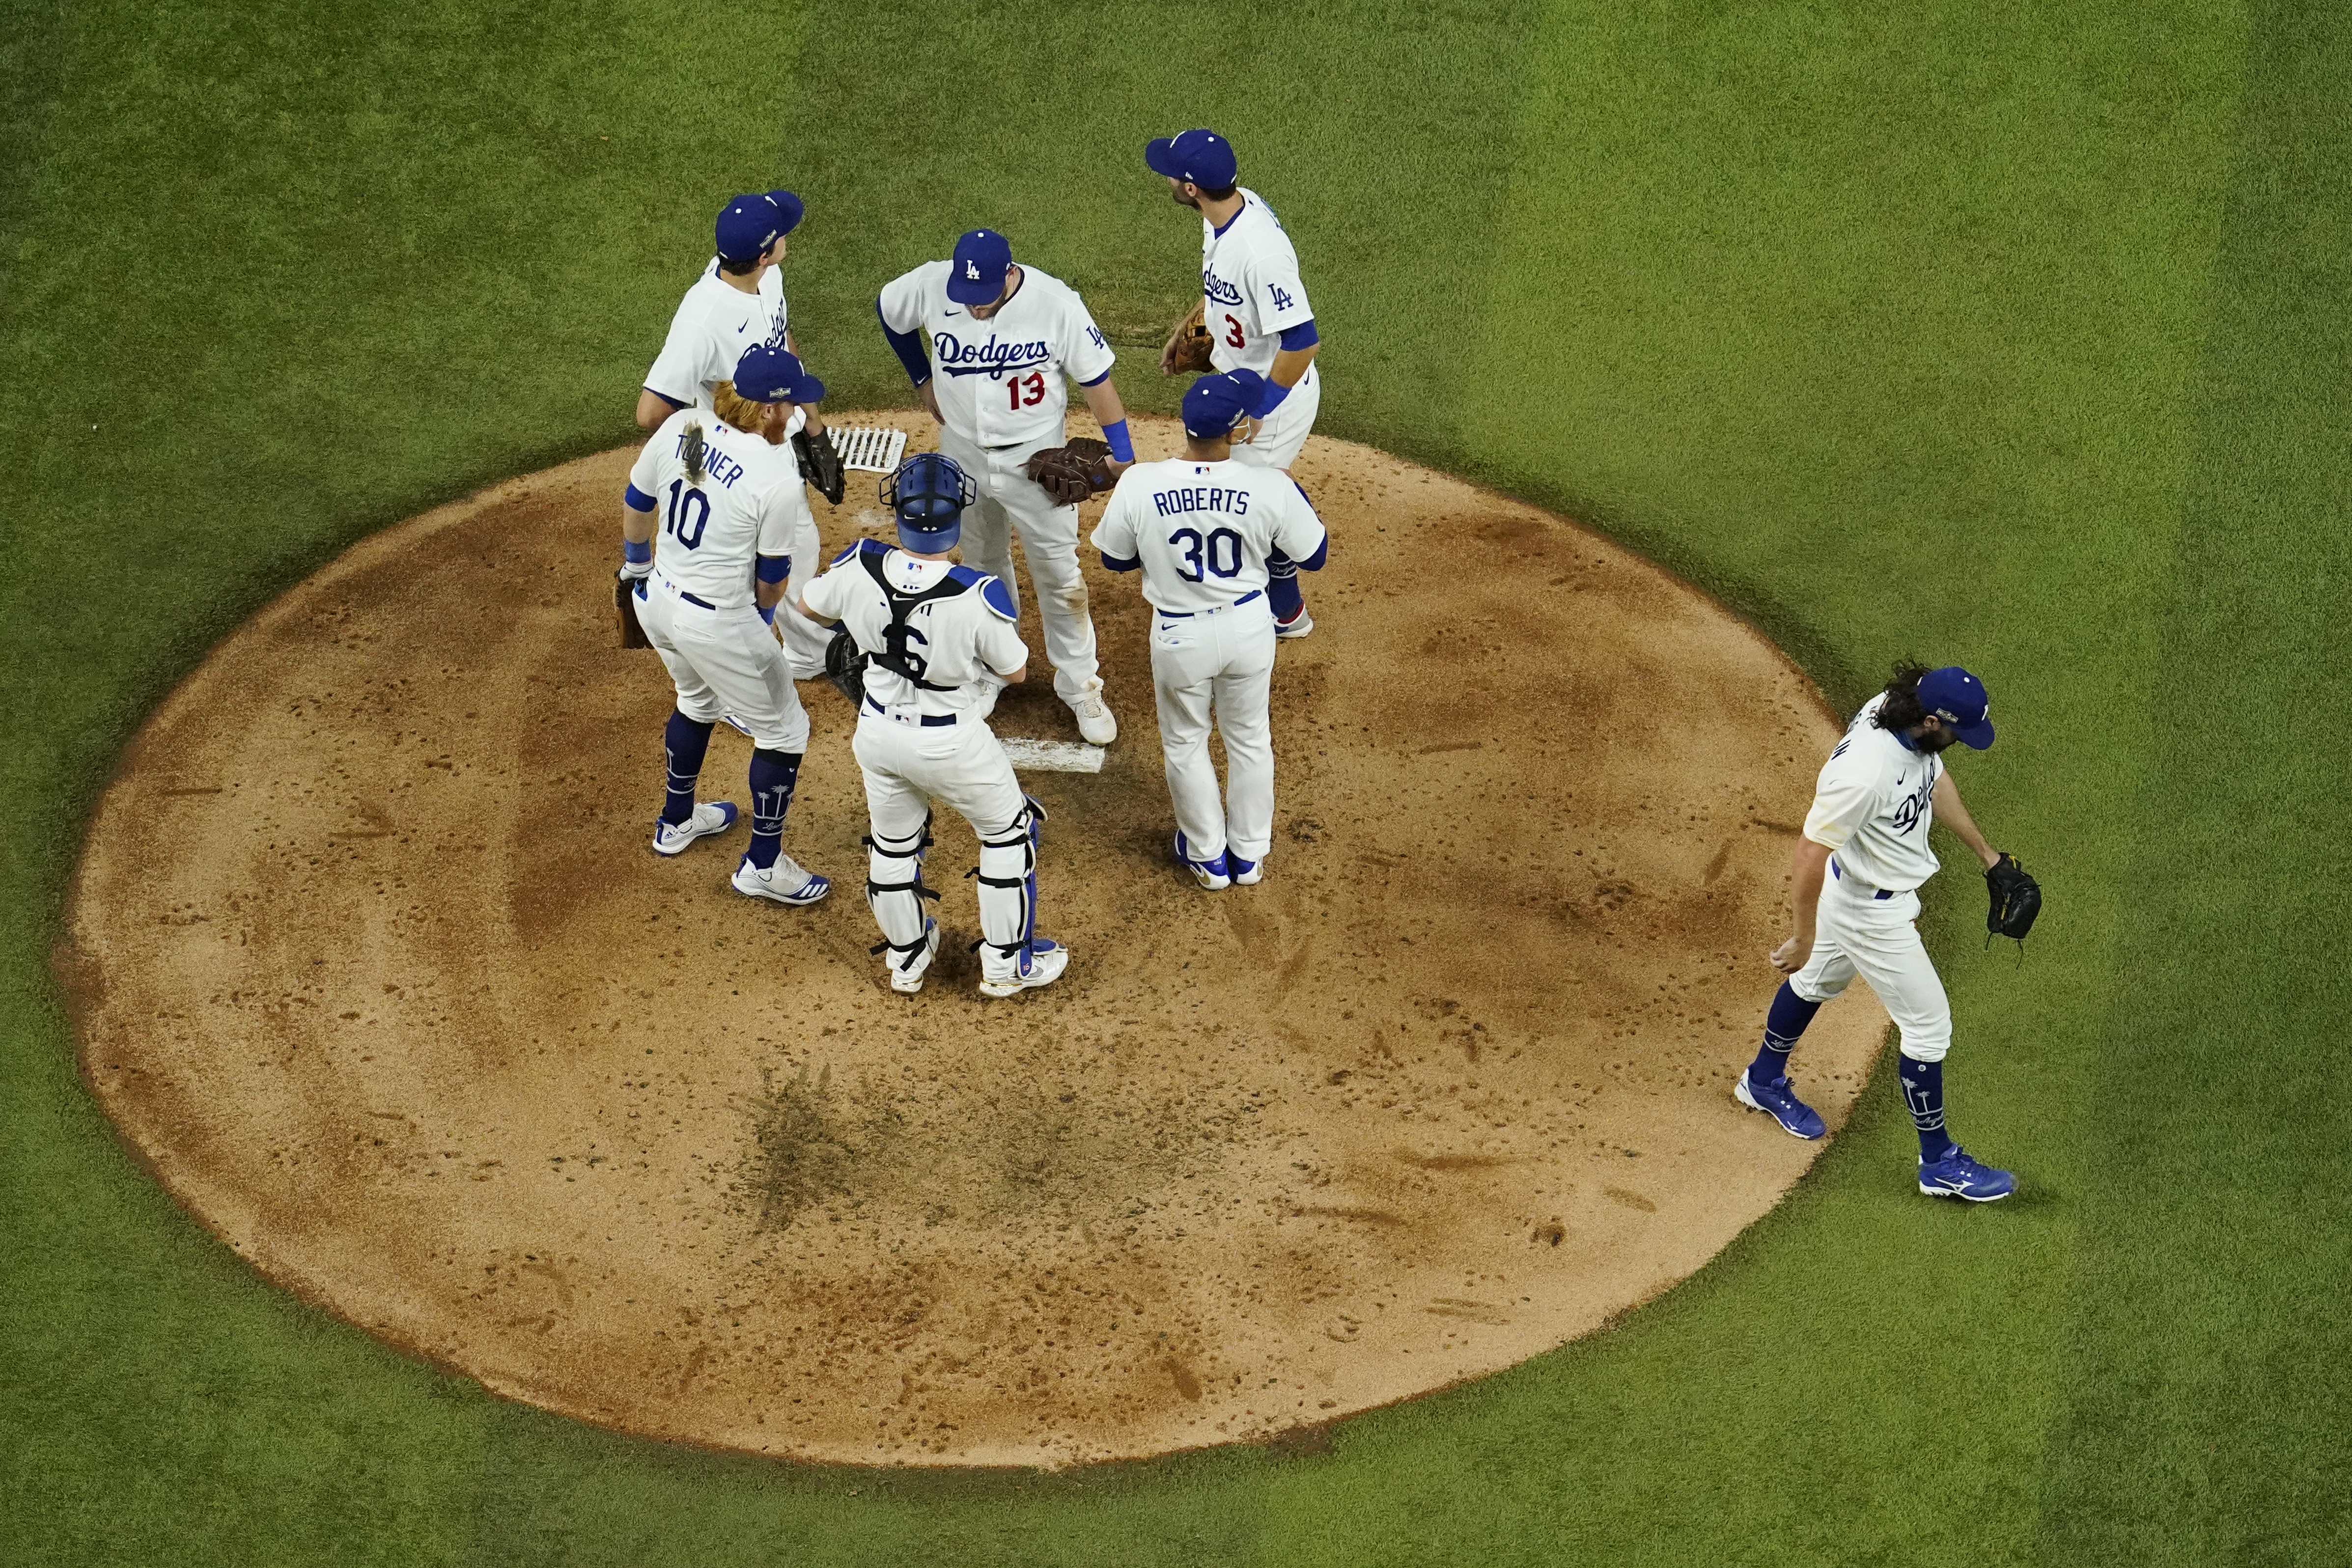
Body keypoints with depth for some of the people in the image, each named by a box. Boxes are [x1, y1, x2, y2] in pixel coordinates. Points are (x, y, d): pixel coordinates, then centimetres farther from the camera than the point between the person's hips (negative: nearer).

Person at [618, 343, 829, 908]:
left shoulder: (680, 427, -8)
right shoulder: (778, 478, -25)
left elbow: (636, 503, 7)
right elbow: (773, 578, -12)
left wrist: (638, 567, 25)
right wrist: (758, 616, 11)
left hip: (656, 602, 7)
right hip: (718, 623, -7)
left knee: (699, 700, 36)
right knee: (784, 731, 15)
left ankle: (678, 819, 54)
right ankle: (763, 865, 27)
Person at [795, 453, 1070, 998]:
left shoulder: (859, 570, -22)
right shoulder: (979, 597, -33)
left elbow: (810, 605, 1)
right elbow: (1015, 672, -15)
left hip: (878, 733, 4)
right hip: (952, 745, -4)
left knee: (893, 844, 26)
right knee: (1008, 832, 22)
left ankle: (906, 957, 47)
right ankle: (1006, 963, 32)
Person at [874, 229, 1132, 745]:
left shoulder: (1056, 303, -26)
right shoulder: (931, 286, -19)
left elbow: (1095, 377, -15)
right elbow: (888, 312, 5)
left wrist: (1122, 452, -16)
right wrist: (923, 379, 10)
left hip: (1035, 457, -3)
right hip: (963, 455, 3)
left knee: (1059, 575, 5)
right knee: (982, 566, 21)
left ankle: (1080, 686, 19)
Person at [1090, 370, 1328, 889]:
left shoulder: (1139, 485, -21)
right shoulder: (1270, 487, -23)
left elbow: (1116, 559, -3)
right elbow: (1313, 556, -6)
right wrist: (1297, 498, 9)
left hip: (1181, 637, -1)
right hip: (1250, 627, 1)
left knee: (1184, 743, 24)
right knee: (1249, 737, 25)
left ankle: (1207, 856, 40)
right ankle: (1249, 854, 40)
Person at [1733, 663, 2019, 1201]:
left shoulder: (1904, 713, -14)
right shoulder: (1864, 772, -41)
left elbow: (1935, 778, 7)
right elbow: (1809, 856, -32)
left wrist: (1986, 854, 16)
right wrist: (1802, 938, -21)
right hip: (1870, 908, -9)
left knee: (1819, 982, 31)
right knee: (1929, 1024, 4)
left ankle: (1764, 1082, 57)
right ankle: (1939, 1164, 22)